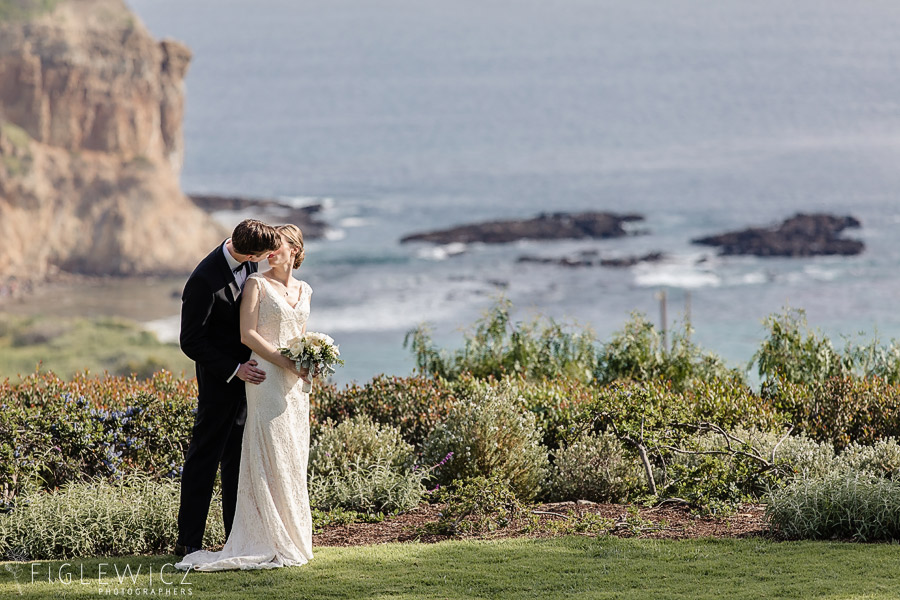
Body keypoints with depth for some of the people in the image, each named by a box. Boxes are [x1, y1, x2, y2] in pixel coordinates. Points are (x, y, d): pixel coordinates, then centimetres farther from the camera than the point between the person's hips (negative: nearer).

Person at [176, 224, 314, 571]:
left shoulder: (303, 290, 16)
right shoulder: (257, 284, -2)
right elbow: (247, 334, -9)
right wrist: (286, 363, -15)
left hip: (296, 385, 6)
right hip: (267, 377, -6)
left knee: (294, 459, 6)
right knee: (271, 455, -10)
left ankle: (292, 535, 10)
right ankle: (271, 541, -10)